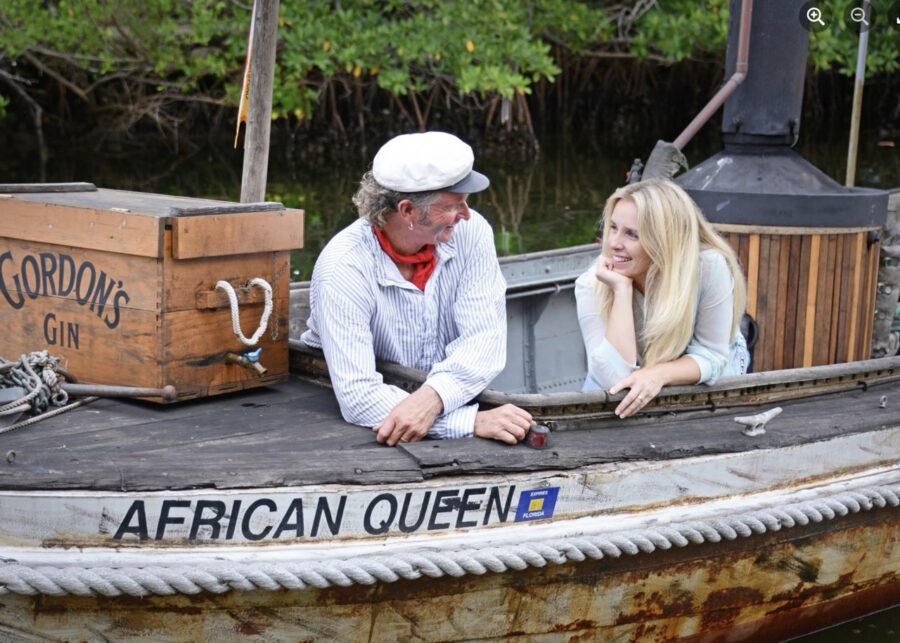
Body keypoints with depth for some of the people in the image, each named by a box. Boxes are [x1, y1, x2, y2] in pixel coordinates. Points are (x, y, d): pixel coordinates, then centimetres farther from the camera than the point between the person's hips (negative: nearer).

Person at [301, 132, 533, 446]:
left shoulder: (471, 231, -7)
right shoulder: (344, 269, -20)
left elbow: (485, 338, -15)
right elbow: (359, 396, -27)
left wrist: (433, 397, -34)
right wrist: (474, 421, -35)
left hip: (448, 404, 5)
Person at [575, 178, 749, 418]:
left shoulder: (710, 268, -31)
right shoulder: (592, 285, -27)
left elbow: (711, 355, -23)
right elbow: (614, 379, -36)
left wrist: (660, 374, -42)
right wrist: (622, 290, -39)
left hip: (699, 370, -1)